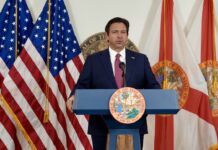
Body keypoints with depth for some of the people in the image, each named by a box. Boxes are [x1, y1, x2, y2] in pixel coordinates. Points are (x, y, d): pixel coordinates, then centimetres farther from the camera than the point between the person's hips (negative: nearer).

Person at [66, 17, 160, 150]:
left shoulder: (141, 59, 10)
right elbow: (82, 86, 2)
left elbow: (152, 86, 7)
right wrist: (74, 97, -18)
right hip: (102, 126, -1)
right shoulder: (93, 60, 7)